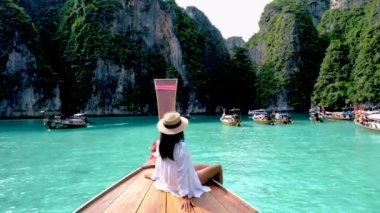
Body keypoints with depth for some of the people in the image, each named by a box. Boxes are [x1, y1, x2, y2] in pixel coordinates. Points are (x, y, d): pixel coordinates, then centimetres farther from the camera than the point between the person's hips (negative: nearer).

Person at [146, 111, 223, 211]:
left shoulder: (160, 144, -12)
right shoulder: (181, 148, -32)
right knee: (218, 168, 8)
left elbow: (159, 163, 1)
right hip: (187, 183, -7)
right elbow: (183, 172, -32)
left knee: (202, 167, 27)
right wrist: (185, 196, -30)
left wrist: (154, 176, 18)